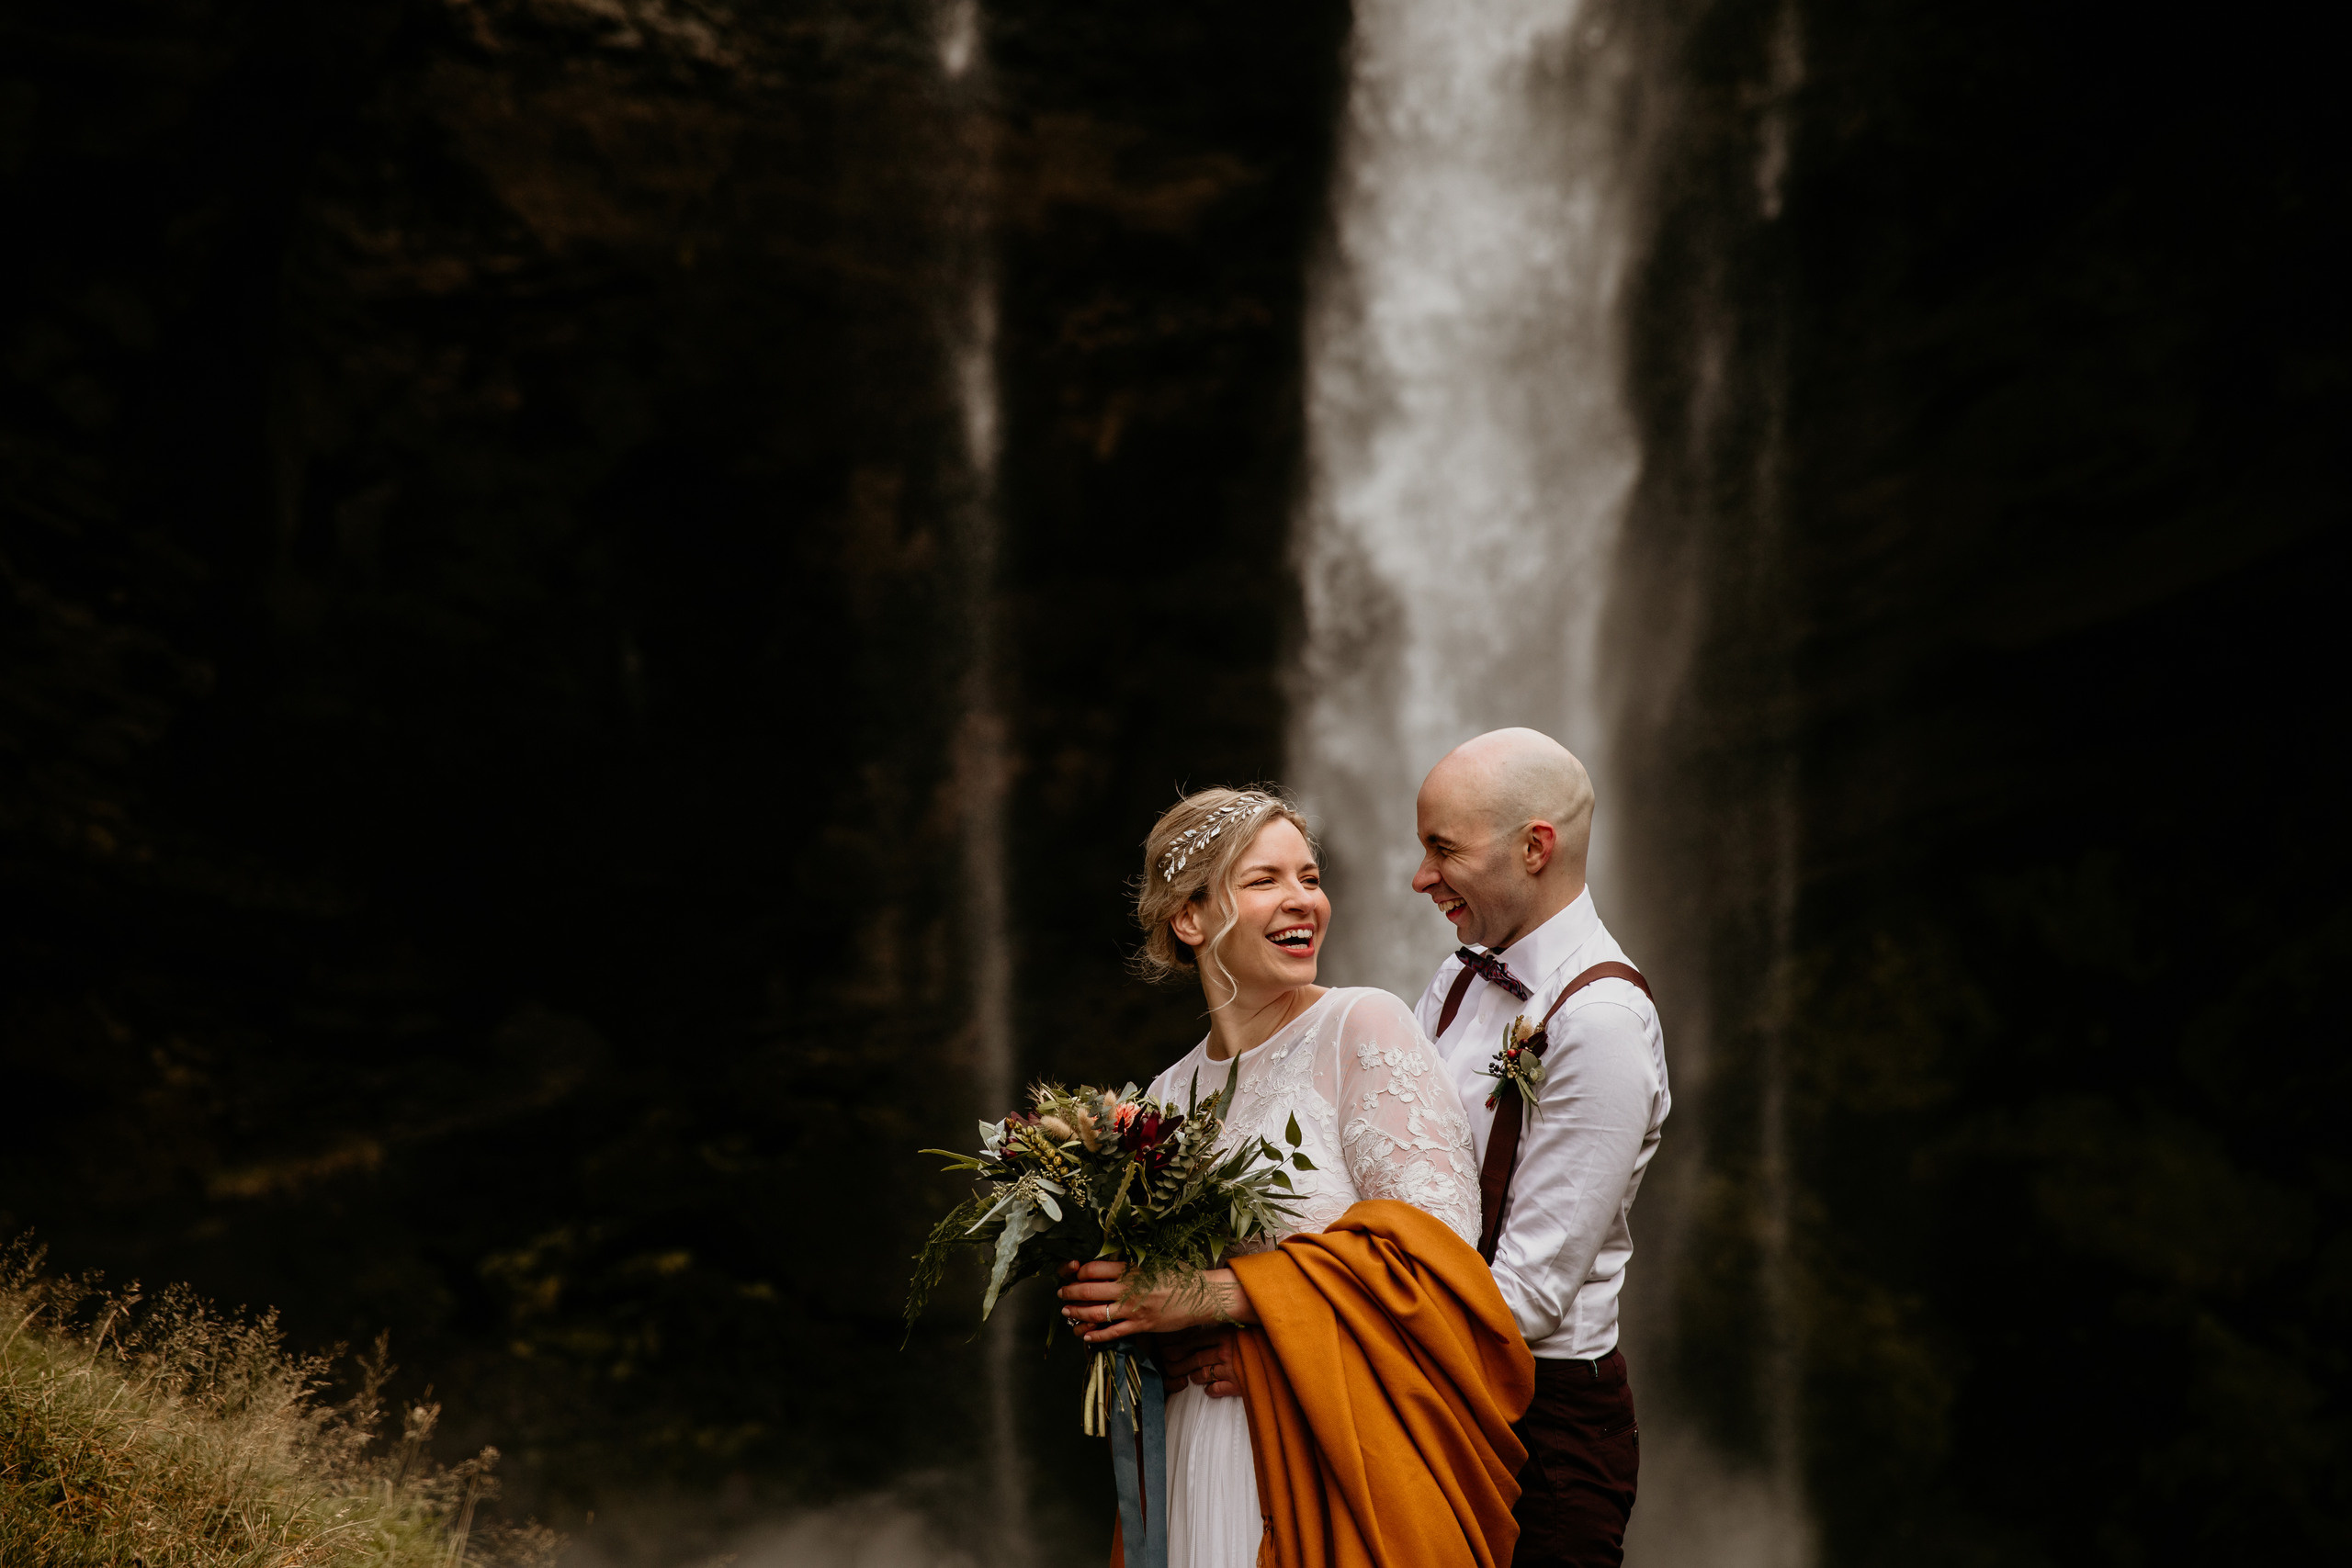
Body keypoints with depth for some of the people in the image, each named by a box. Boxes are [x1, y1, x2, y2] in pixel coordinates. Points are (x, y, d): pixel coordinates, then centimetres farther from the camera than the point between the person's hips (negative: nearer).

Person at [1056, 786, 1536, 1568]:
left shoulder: (1363, 1027, -5)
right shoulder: (1169, 1095, 11)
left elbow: (1431, 1247, -15)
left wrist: (1215, 1296, -15)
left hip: (1342, 1470, -5)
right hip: (1201, 1470, 5)